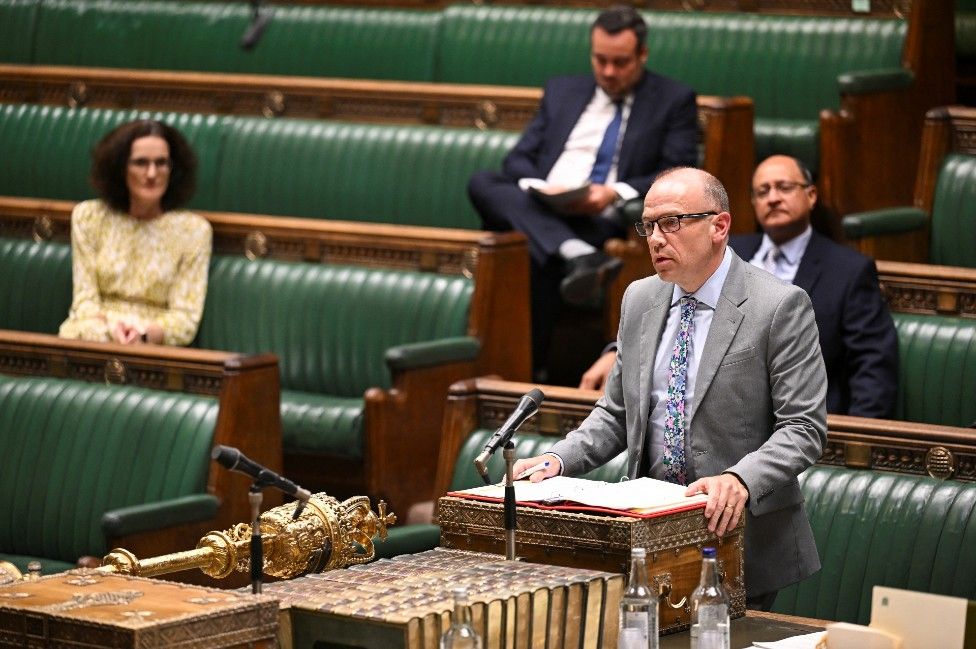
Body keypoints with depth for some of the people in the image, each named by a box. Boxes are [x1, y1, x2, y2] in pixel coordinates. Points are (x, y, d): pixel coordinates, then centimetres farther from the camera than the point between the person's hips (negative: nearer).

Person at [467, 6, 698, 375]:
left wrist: (615, 193, -17)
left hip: (608, 220, -5)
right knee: (481, 182, -29)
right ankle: (577, 256, -50)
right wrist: (537, 188, -8)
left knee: (543, 258, -38)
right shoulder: (562, 92, 23)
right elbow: (519, 158, 18)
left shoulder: (674, 101, 11)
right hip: (537, 211, 5)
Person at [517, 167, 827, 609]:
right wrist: (558, 459, -1)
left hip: (738, 530, -4)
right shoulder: (639, 300, 11)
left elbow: (804, 428, -13)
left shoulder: (780, 307, -9)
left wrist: (740, 480, -30)